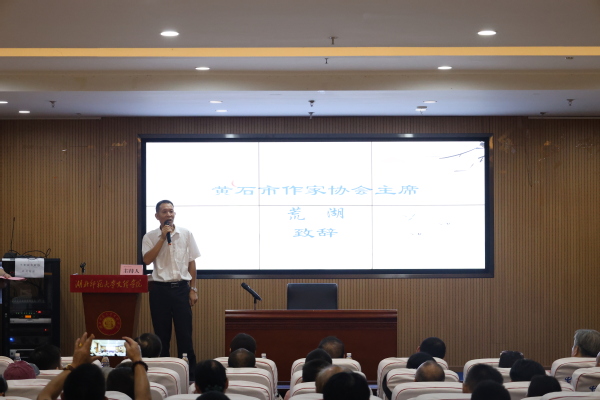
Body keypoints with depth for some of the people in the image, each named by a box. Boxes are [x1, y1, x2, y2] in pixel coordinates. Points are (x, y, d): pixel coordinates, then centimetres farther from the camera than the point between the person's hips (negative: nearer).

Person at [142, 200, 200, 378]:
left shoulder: (186, 234, 4)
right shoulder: (150, 236, 1)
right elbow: (147, 260, -13)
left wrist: (193, 289, 3)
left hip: (181, 288, 1)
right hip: (160, 289, 0)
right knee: (162, 334, 5)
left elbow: (191, 262, 7)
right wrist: (163, 238, -14)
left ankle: (189, 372, 6)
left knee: (185, 333, 0)